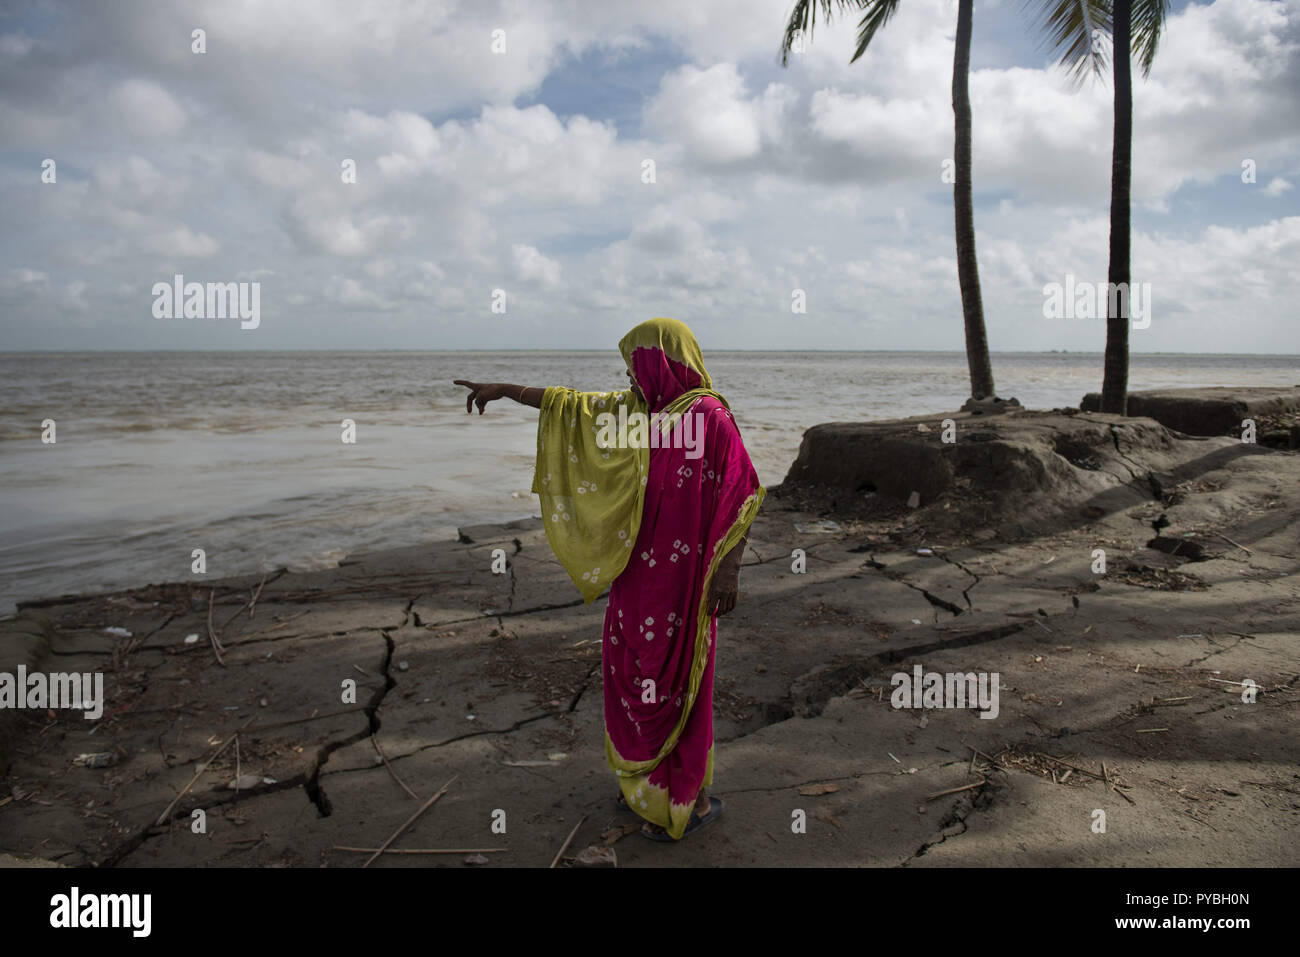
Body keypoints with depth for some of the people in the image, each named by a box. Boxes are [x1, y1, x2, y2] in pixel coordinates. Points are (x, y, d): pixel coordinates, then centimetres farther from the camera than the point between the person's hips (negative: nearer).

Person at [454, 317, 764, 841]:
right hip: (636, 572, 8)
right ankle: (646, 780, 34)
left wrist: (728, 570, -19)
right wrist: (505, 390, 20)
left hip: (679, 577, -8)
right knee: (632, 673, 16)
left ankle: (689, 798, 19)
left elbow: (743, 495, -16)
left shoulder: (710, 416, -15)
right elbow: (571, 404, 16)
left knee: (672, 681, 2)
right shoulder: (633, 407, 7)